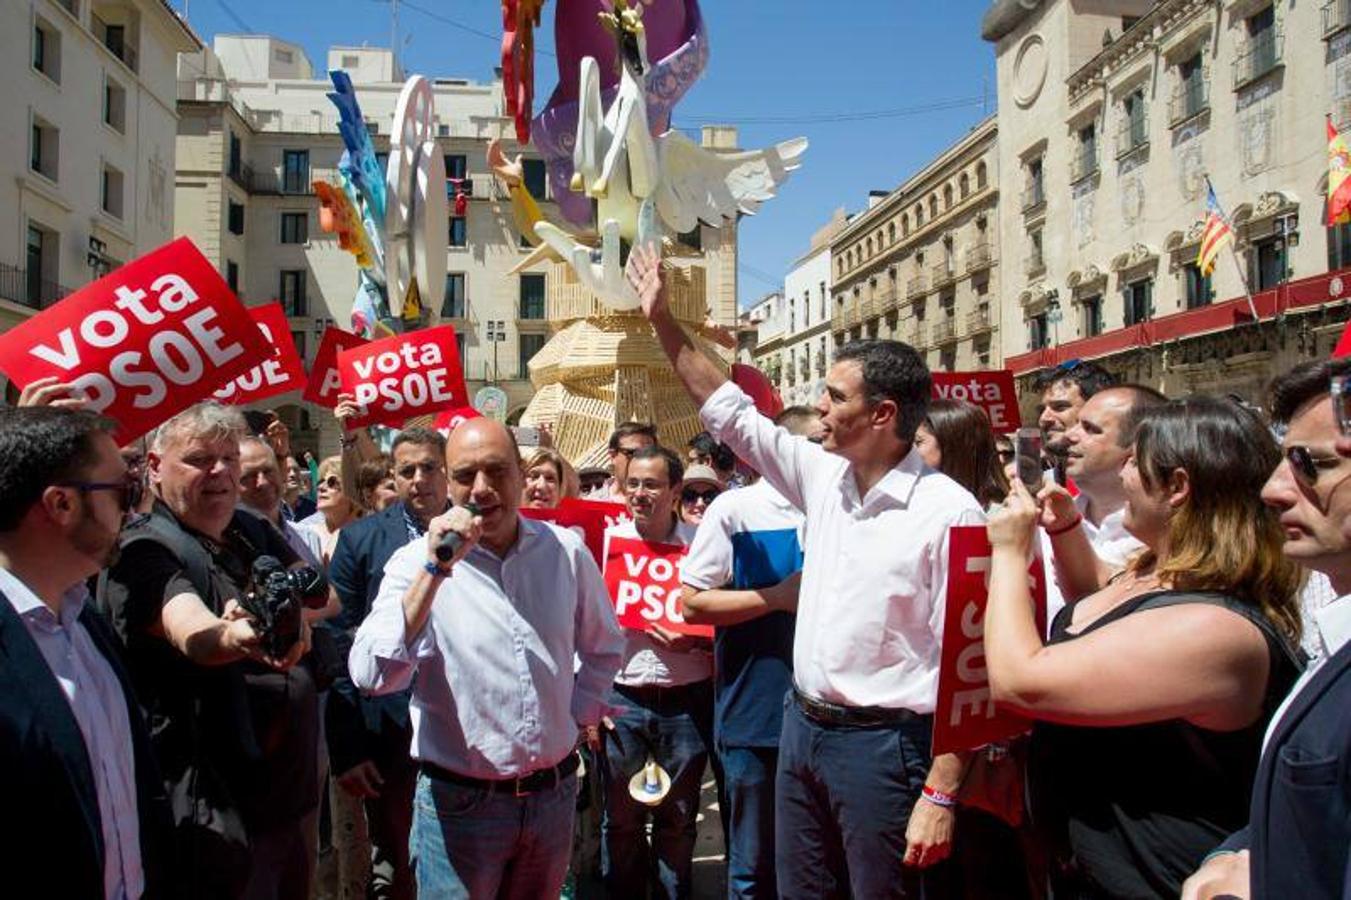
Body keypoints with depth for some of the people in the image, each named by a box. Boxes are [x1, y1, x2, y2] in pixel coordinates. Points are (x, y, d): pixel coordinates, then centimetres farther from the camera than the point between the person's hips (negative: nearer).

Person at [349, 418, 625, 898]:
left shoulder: (566, 551, -3)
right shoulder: (418, 562, -11)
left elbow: (603, 648, 13)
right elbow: (372, 676, -26)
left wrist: (575, 715, 3)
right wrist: (436, 569, -29)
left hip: (555, 792, 4)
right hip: (460, 800, -3)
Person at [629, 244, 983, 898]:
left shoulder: (948, 513, -17)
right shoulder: (824, 476, 2)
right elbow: (733, 414, 12)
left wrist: (941, 795, -19)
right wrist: (663, 321, 11)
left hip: (881, 743, -7)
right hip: (802, 725, 7)